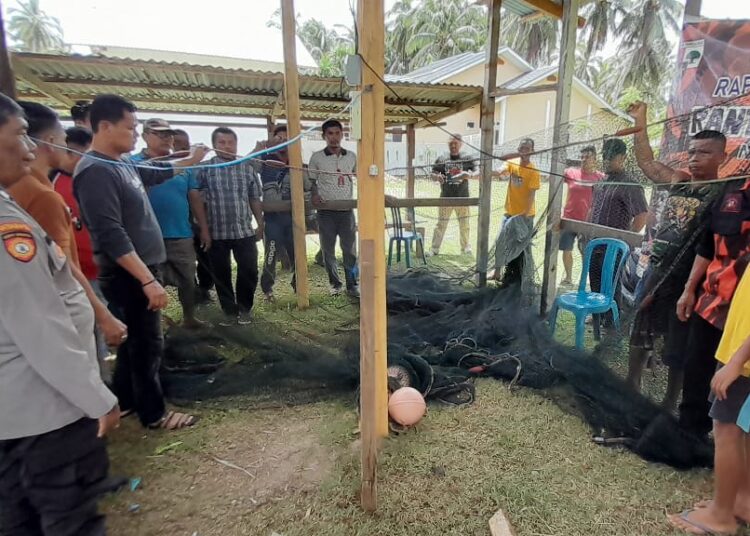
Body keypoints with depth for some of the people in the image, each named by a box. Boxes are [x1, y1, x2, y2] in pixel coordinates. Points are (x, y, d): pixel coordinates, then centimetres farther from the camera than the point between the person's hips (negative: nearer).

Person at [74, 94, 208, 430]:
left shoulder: (122, 165, 8)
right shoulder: (96, 172, -20)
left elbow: (155, 173, 31)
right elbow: (111, 235, -27)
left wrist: (190, 161, 38)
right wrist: (148, 280, -30)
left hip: (140, 269, 10)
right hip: (128, 276, -10)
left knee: (133, 339, 20)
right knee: (146, 343, 2)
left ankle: (124, 400, 37)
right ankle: (153, 413, 19)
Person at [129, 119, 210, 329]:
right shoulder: (134, 163, -4)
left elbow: (195, 198, 9)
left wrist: (204, 229, 8)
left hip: (182, 235, 4)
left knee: (188, 280, 16)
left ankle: (189, 318, 36)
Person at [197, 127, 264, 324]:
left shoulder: (247, 167, 7)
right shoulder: (205, 168, -1)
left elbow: (255, 199, 11)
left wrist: (260, 224, 9)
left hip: (245, 231, 2)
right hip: (217, 233, -1)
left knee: (249, 272, 3)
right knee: (221, 275, 7)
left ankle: (244, 308, 23)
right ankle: (229, 310, 24)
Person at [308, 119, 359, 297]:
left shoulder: (351, 156, 6)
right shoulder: (317, 157, 0)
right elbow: (311, 181, 6)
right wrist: (315, 196, -12)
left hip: (347, 210, 1)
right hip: (326, 211, -1)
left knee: (350, 249, 3)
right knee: (328, 249, 7)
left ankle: (352, 284, 12)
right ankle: (335, 283, 22)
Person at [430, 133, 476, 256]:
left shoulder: (467, 158, 3)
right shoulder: (442, 159, 5)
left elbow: (477, 172, -1)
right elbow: (433, 173, 6)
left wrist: (470, 174, -24)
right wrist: (437, 177, -18)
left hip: (462, 198, 0)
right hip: (446, 198, 0)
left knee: (464, 225, 11)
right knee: (441, 224, 2)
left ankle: (466, 248, 26)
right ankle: (434, 249, 9)